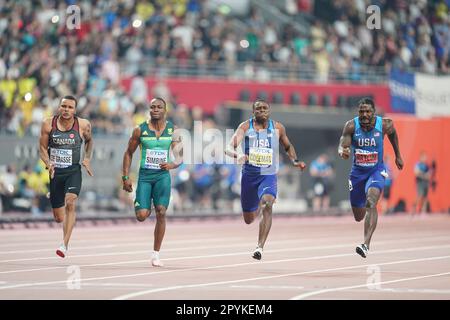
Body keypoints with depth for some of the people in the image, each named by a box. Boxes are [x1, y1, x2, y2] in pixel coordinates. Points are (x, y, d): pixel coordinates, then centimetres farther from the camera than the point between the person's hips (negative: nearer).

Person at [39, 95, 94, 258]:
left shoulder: (83, 125, -5)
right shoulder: (48, 124, -5)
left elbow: (89, 141, 16)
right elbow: (42, 148, 3)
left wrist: (87, 158, 1)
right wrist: (48, 163, -15)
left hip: (73, 171, -1)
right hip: (55, 172, 1)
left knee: (70, 203, -28)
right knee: (59, 218, 7)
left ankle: (65, 244, -26)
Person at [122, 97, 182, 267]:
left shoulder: (172, 130, 2)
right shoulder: (140, 130, -2)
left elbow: (179, 158, 7)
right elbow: (128, 153, 7)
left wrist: (172, 164, -16)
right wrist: (126, 177, 0)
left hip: (162, 176, 1)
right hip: (144, 175, 0)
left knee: (161, 213, -10)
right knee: (142, 216, -9)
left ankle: (156, 254, 1)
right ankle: (142, 205, 32)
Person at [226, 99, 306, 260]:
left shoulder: (277, 128, 3)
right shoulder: (245, 126, -4)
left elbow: (287, 146, 21)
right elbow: (229, 148, -15)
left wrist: (295, 160, 3)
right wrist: (237, 155, -38)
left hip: (268, 176, -1)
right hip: (249, 175, 1)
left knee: (267, 205, -30)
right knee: (248, 219, 12)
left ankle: (260, 247, -31)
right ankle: (257, 209, 52)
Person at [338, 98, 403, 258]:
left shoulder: (384, 124, -13)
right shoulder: (351, 126, -15)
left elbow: (392, 134, 9)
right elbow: (342, 146, -20)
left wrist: (398, 156, 19)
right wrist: (342, 152, -45)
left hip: (376, 171, -2)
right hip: (357, 171, 2)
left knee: (371, 201, -30)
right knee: (359, 217, 13)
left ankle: (366, 245, -37)